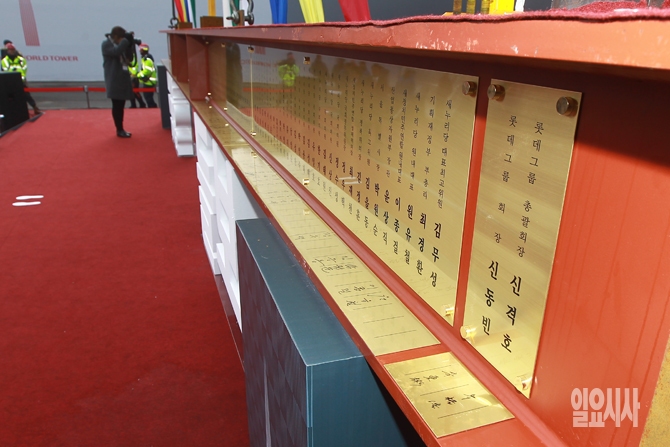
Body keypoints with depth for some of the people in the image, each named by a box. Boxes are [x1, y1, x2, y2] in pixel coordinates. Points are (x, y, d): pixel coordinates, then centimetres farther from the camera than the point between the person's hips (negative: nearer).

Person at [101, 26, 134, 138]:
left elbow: (129, 58, 11)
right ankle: (119, 130, 0)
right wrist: (126, 40, -19)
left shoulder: (119, 44, 15)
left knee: (120, 105, 11)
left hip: (123, 78, 8)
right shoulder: (106, 44, -8)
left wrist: (130, 44, -3)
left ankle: (121, 129, 17)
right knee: (117, 105, -5)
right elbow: (116, 52, -26)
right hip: (114, 80, -7)